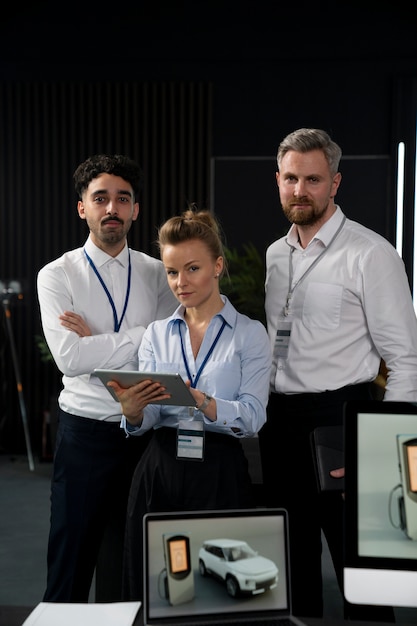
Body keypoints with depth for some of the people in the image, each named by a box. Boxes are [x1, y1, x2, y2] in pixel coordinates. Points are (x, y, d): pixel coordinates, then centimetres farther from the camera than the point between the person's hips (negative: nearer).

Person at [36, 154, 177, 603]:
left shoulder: (156, 274, 6)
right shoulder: (58, 275, -2)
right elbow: (69, 358, -16)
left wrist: (95, 340, -13)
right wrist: (140, 335, -13)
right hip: (85, 431, -2)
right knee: (72, 557, 6)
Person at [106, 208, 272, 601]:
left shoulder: (250, 333, 0)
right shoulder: (157, 334, 10)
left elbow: (252, 417, -11)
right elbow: (144, 422, 3)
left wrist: (200, 402, -28)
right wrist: (132, 410, -19)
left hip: (220, 475, -3)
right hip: (160, 470, 3)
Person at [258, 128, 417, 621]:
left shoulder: (370, 254, -10)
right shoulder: (275, 255, 11)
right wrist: (262, 420, 15)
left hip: (339, 418, -6)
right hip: (279, 421, 7)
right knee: (292, 560, 17)